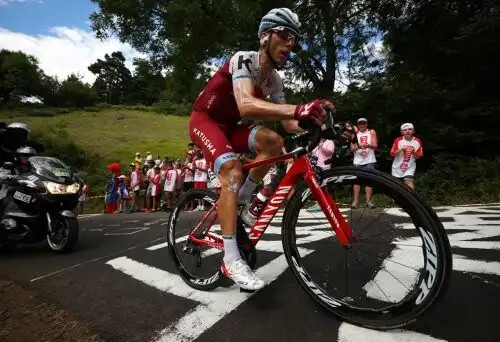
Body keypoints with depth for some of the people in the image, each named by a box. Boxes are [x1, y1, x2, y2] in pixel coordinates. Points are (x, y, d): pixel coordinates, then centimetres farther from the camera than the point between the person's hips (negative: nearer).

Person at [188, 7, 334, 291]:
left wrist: (313, 126, -24)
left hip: (229, 125, 6)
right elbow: (246, 106, -44)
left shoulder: (274, 81, 0)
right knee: (232, 171, -31)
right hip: (205, 120, -6)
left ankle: (243, 198, -3)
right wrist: (298, 109, -56)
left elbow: (288, 123, -4)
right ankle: (231, 259, -29)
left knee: (273, 141, -22)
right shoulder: (243, 60, -23)